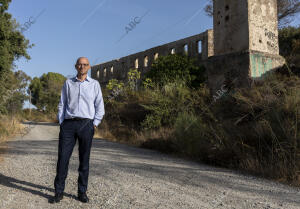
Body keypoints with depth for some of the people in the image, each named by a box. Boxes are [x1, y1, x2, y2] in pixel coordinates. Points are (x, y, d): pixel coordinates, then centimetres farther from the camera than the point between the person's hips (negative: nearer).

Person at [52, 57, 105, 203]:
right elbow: (62, 105, 12)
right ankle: (59, 191, 7)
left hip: (86, 124, -1)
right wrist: (61, 124, 3)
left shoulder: (94, 84, 8)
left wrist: (94, 125, -2)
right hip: (68, 124, 1)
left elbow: (100, 107, 6)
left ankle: (82, 192, 12)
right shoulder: (68, 83, 12)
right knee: (63, 157, -4)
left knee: (84, 160, 3)